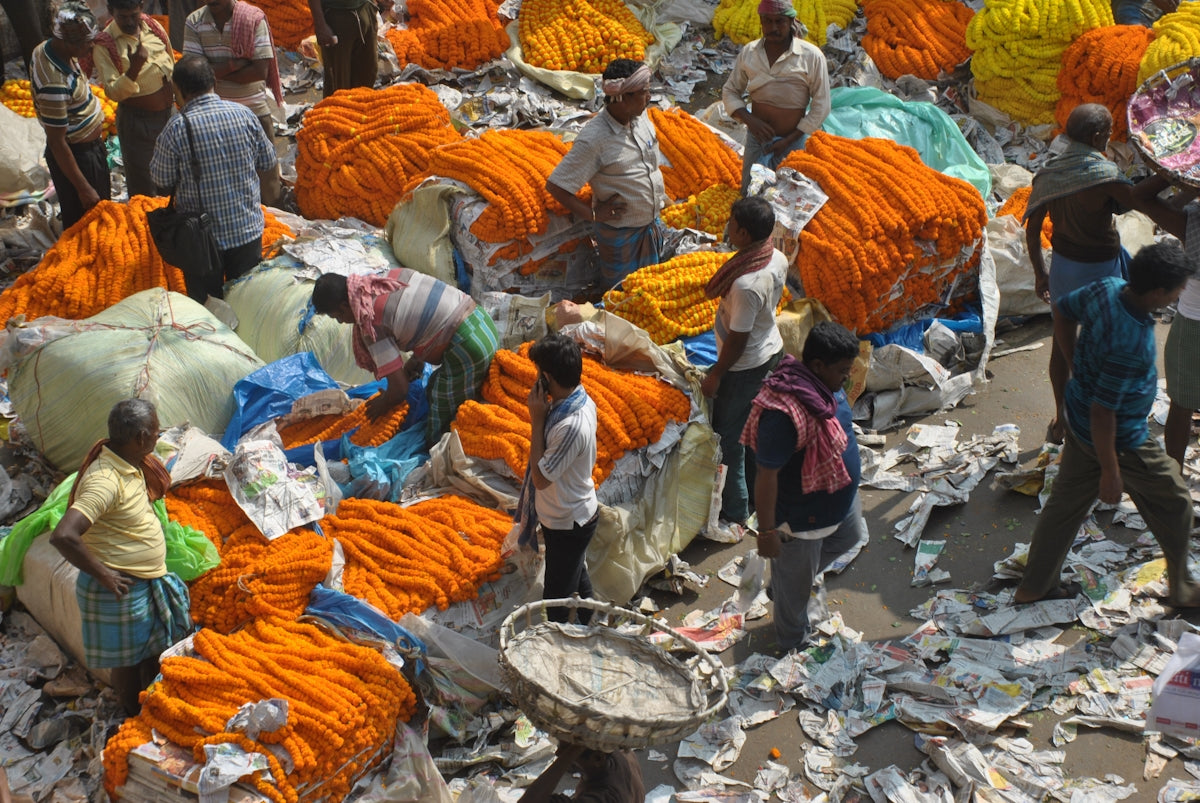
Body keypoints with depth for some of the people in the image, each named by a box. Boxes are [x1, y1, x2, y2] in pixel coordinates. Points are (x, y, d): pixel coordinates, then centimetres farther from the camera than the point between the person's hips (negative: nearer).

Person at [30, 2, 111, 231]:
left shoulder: (47, 47, -8)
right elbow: (57, 142, -29)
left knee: (101, 206, 27)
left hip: (90, 145, 10)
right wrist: (83, 188, -23)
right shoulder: (54, 84, -36)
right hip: (75, 155, -10)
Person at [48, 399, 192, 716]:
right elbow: (63, 536, -38)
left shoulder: (129, 464, 0)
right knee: (128, 660, 12)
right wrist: (103, 574, -28)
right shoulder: (105, 481, -30)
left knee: (153, 653, 23)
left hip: (148, 583, 9)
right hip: (121, 590, -9)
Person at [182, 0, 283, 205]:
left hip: (255, 110, -2)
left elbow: (261, 71, -16)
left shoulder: (254, 18, -10)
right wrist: (234, 64, -18)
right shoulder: (194, 22, -3)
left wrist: (217, 71, -12)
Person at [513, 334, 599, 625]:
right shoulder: (580, 400, -7)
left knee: (557, 600, 10)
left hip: (567, 524, -10)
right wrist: (543, 416, -4)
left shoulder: (571, 426, -39)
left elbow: (540, 478, -27)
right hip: (575, 514, 10)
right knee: (577, 577, 31)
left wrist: (537, 421, -26)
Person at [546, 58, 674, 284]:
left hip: (653, 222, 7)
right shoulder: (593, 139, -30)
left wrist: (659, 188, 8)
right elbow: (555, 186, -27)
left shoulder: (640, 117, -6)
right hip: (620, 232, -6)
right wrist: (593, 213, -22)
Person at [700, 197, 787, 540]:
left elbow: (737, 341, -26)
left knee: (728, 436, 9)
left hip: (745, 366, -8)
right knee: (753, 424, 27)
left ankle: (734, 515, 22)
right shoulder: (777, 259, -9)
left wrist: (715, 376, -12)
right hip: (772, 348, 9)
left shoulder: (746, 284, -36)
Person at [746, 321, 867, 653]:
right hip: (802, 515, -9)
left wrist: (850, 490, 23)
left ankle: (782, 583, 52)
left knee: (849, 536, 34)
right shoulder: (784, 414, -38)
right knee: (795, 582, 16)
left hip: (839, 498, 9)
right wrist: (767, 531, -23)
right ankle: (793, 643, 43)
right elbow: (766, 476, -31)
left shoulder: (823, 384, -9)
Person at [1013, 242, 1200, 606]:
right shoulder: (1130, 345, -37)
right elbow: (1102, 413, -31)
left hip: (1078, 418, 8)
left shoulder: (1108, 287, -13)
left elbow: (1063, 312, 7)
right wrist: (1110, 473, -20)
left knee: (1066, 501, 21)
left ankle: (1034, 586, 34)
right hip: (1119, 439, -8)